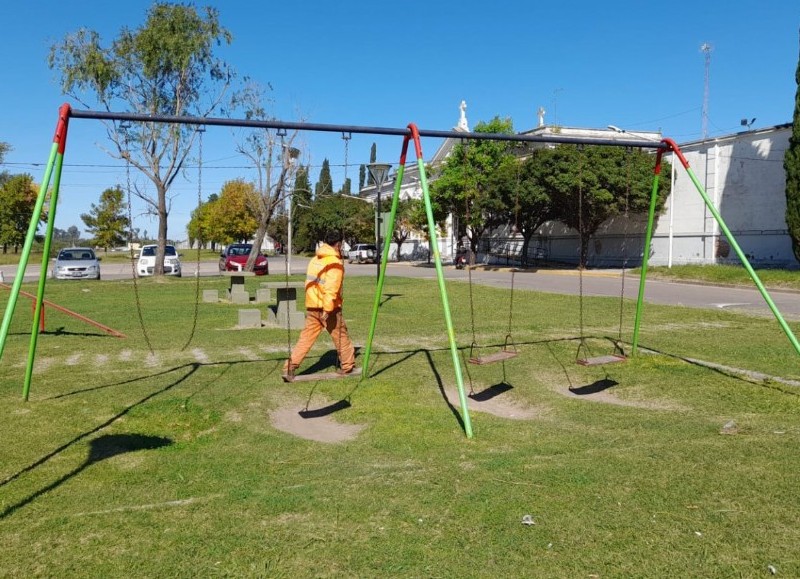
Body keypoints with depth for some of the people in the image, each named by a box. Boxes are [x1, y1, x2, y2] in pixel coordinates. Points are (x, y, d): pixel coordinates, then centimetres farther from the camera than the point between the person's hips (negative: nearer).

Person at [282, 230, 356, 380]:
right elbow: (331, 288, -21)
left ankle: (289, 368, -1)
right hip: (328, 307, -7)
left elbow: (309, 283, 16)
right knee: (341, 336, 10)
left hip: (312, 306, 7)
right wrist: (327, 309, -25)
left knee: (306, 337, 6)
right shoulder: (335, 262, -11)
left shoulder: (315, 260, 14)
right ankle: (348, 366, 23)